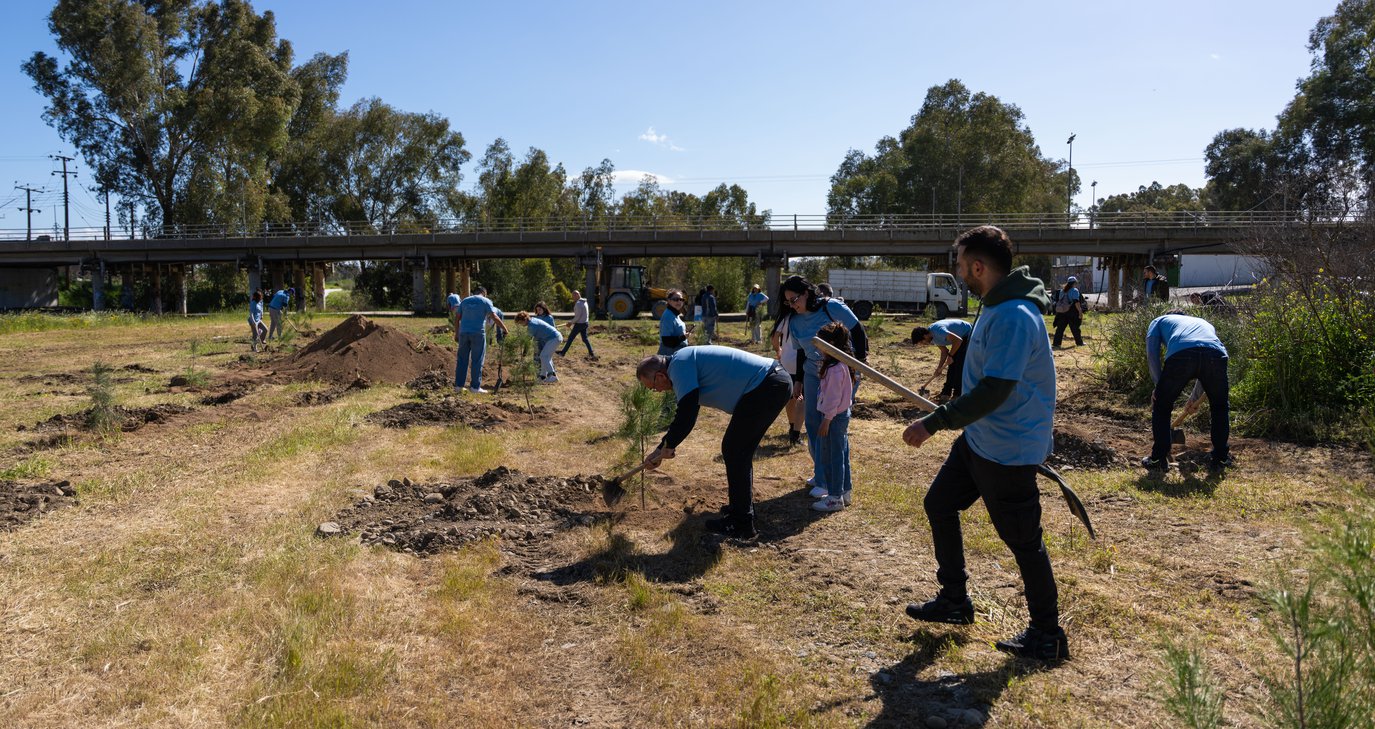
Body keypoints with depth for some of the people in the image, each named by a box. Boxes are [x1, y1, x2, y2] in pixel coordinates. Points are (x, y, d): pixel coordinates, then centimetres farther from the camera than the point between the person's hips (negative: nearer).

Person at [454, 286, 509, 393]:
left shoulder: (465, 301, 16)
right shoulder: (485, 301, 2)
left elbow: (457, 318, 13)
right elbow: (494, 317, -8)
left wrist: (456, 333, 18)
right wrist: (505, 329, -2)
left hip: (464, 332, 4)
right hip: (478, 333, -4)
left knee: (462, 359, 10)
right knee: (477, 360, 0)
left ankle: (458, 384, 11)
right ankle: (475, 386, -1)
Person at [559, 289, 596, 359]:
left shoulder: (578, 304, -18)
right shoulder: (584, 302, 12)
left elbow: (577, 316, -21)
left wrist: (571, 323, -11)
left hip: (579, 324, -9)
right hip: (584, 323, 9)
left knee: (570, 338, 1)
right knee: (585, 339, 12)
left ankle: (562, 352, 10)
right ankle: (592, 354, 7)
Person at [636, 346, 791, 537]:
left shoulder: (679, 364, -11)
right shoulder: (688, 363, 21)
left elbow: (686, 415, -18)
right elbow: (685, 414, 27)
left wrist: (668, 445, -2)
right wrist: (660, 450, 28)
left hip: (764, 387, -10)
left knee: (733, 451, -1)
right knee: (741, 451, 20)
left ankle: (741, 523, 5)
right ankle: (743, 506, 34)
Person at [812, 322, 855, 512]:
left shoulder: (835, 368, -23)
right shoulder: (843, 364, 9)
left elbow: (833, 397, -23)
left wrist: (826, 420, -18)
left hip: (834, 417, -10)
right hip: (843, 414, 10)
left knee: (831, 457, -2)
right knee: (841, 455, 17)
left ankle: (835, 498, 5)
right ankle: (844, 492, 26)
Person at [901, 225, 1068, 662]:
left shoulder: (1014, 317, -25)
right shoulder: (997, 307, 8)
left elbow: (994, 392, -29)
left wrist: (934, 423, -26)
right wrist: (946, 419, 23)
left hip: (1009, 450, -10)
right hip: (978, 439, 10)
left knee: (1023, 541, 2)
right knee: (939, 504, 17)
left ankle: (1047, 637, 19)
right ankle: (954, 601, 30)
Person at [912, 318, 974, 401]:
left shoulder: (938, 331, -32)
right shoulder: (932, 337, -2)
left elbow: (958, 340, -33)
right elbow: (944, 351, 4)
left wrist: (950, 356, -21)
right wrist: (939, 369, 0)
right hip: (962, 336, 9)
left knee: (959, 365, -10)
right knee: (953, 365, 8)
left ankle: (957, 395, -3)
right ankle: (946, 392, 13)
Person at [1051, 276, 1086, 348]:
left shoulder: (1062, 291, 15)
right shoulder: (1074, 290, -6)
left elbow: (1059, 301, 17)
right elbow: (1076, 302, -16)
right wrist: (1080, 311, -16)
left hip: (1061, 312, 5)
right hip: (1071, 312, -5)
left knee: (1060, 328, 2)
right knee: (1075, 328, 6)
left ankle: (1056, 343, -5)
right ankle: (1079, 342, 17)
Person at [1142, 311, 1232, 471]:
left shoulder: (1159, 321, 36)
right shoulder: (1203, 322, 46)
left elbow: (1152, 353, 15)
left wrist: (1159, 384, 22)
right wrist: (1195, 397, 59)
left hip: (1180, 355, -3)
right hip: (1217, 354, 3)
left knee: (1161, 406, 19)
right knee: (1220, 407, 28)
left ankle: (1158, 459, 19)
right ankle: (1221, 458, 31)